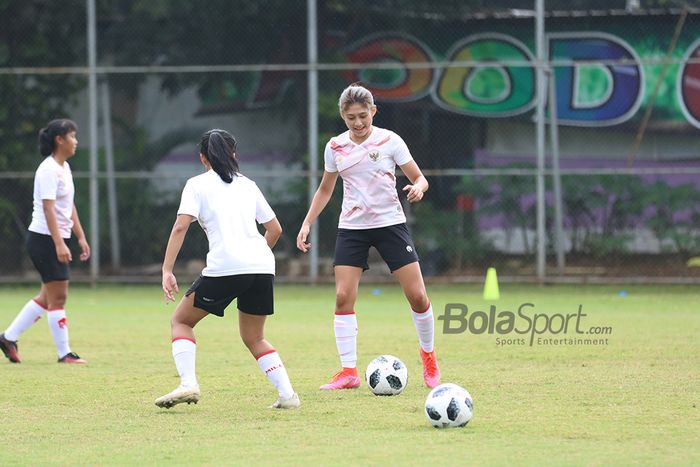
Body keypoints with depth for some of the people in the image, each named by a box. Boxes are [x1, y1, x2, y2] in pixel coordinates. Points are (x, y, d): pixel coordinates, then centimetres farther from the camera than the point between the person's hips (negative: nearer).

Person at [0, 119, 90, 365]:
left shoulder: (64, 167, 14)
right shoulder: (49, 169, -15)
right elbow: (48, 208, -22)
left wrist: (81, 237, 19)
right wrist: (59, 243, -27)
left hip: (56, 240, 10)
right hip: (44, 239, -10)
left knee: (47, 296, 12)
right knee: (57, 297, -5)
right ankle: (64, 353, -1)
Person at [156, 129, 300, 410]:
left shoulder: (198, 184, 9)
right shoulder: (247, 185, 22)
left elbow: (180, 227, -4)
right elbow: (275, 229, 23)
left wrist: (167, 271, -6)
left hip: (224, 268, -4)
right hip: (263, 267, 4)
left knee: (181, 321, 15)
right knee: (254, 338, 21)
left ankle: (188, 384, -5)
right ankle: (287, 394, 3)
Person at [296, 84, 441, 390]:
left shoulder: (390, 141, -6)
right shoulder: (335, 148, 3)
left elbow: (419, 178, -2)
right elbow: (325, 190, 16)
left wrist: (417, 188, -25)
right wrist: (307, 223, 7)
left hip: (390, 223, -2)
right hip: (351, 227, 2)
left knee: (417, 296, -6)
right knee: (343, 298, -11)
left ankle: (428, 356, 18)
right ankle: (348, 371, -6)